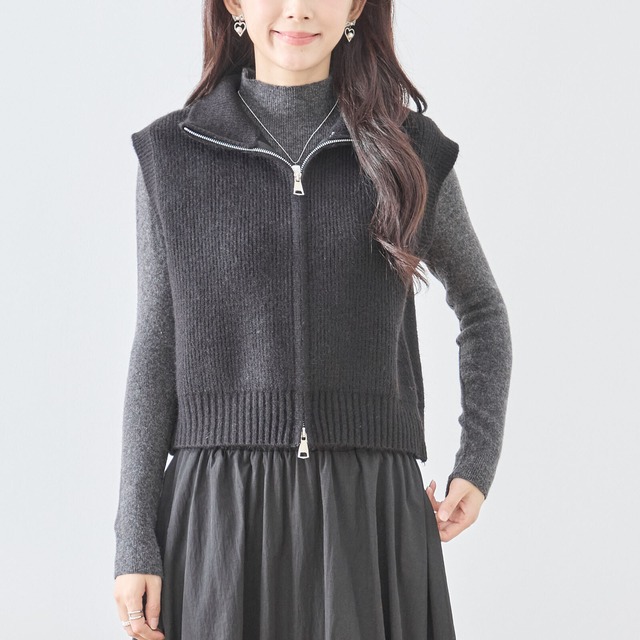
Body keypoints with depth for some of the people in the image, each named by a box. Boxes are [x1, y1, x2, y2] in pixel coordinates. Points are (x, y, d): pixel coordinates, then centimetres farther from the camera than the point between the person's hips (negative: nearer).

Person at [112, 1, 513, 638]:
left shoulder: (410, 152, 5)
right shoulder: (172, 154, 4)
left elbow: (481, 306, 20)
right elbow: (156, 349, 4)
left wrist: (478, 462, 9)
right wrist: (133, 542, -1)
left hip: (371, 513, 0)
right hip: (219, 512, 0)